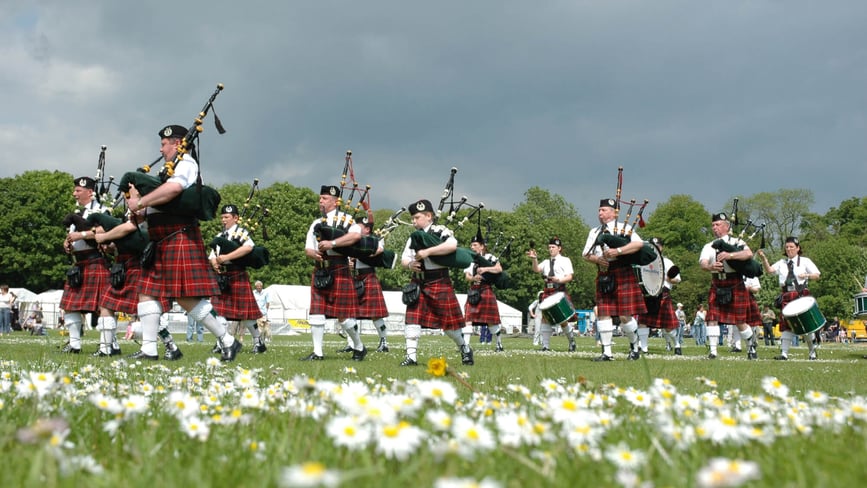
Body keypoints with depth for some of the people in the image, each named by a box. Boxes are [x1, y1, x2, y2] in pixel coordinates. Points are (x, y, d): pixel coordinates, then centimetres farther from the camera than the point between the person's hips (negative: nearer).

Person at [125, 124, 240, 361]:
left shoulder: (186, 162, -6)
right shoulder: (172, 168, 23)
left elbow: (174, 188, -27)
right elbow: (158, 207, 21)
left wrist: (140, 202, -20)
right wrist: (141, 207, 0)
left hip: (180, 238, -10)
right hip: (162, 242, 10)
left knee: (186, 297, -11)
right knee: (147, 292, 6)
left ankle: (228, 341, -3)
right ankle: (149, 349, 7)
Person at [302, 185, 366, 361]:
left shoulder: (345, 219, -1)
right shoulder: (316, 224, 16)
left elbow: (356, 234, -21)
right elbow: (307, 248, 14)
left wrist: (332, 243, -24)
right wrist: (314, 254, -10)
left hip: (339, 271, -5)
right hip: (319, 272, 5)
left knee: (344, 315, -2)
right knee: (316, 313, 0)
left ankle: (359, 347, 18)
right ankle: (317, 352, 7)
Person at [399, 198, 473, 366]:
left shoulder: (441, 231, -8)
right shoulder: (413, 238, 11)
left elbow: (452, 245, -28)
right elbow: (404, 258, 11)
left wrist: (428, 251, -28)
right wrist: (410, 264, -13)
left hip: (440, 283, -5)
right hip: (418, 283, 5)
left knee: (449, 321, 2)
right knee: (412, 319, -5)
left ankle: (465, 349, 26)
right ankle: (411, 356, -2)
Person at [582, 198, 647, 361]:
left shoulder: (624, 228, 3)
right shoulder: (594, 232, 17)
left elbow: (639, 244, -12)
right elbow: (586, 254, 12)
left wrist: (617, 251, -21)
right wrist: (598, 259, -10)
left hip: (623, 275, -4)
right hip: (603, 276, 4)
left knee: (625, 315, -6)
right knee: (603, 314, -2)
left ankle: (635, 346, 17)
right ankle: (607, 352, 3)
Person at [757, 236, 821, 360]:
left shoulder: (805, 261, 7)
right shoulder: (782, 263, 14)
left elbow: (817, 275, 4)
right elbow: (769, 270, 0)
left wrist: (806, 275, -16)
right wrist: (764, 258, -15)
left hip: (802, 297, -2)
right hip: (787, 297, 2)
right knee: (786, 325, -2)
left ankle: (813, 352, 16)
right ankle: (784, 353, -2)